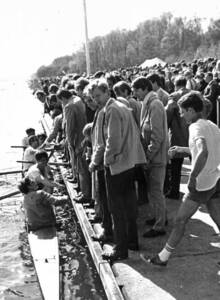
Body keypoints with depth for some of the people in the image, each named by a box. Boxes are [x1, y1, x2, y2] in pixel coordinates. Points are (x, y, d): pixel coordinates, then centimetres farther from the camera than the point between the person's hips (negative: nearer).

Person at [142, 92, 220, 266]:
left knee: (180, 220, 3)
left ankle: (163, 258, 15)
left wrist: (192, 177, -29)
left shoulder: (196, 127, -16)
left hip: (202, 184, -8)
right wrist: (183, 150, 25)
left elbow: (203, 153, -36)